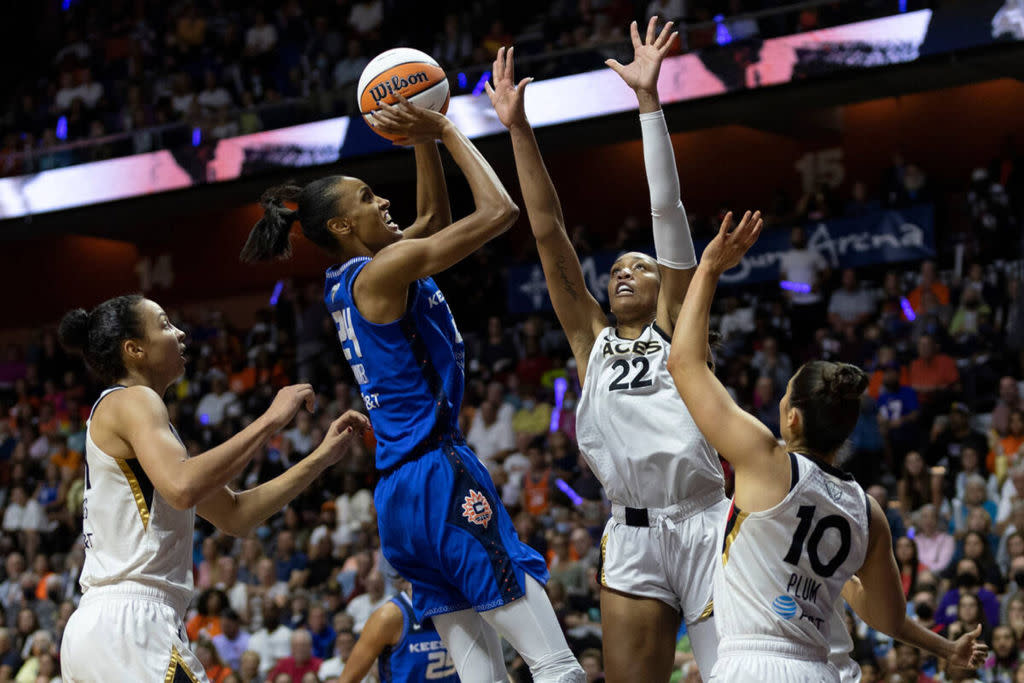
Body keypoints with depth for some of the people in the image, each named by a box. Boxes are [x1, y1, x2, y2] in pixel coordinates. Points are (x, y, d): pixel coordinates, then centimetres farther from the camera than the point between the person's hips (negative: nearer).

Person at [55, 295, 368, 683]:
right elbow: (182, 488, -26)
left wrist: (323, 457, 18)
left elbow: (235, 516, 23)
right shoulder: (132, 401, -4)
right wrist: (271, 420, -19)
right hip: (129, 624, -10)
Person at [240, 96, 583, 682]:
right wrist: (446, 131, -1)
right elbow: (499, 210, -11)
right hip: (439, 476, -10)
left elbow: (435, 216, 29)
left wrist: (425, 142, 17)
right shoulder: (384, 269, -9)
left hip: (398, 491, 10)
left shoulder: (349, 282, 17)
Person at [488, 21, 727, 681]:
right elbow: (549, 233, 12)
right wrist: (517, 128, 8)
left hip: (703, 527, -3)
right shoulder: (591, 340, 16)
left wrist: (649, 99, -3)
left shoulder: (675, 328, 9)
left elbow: (669, 214, 2)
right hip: (633, 540, 3)